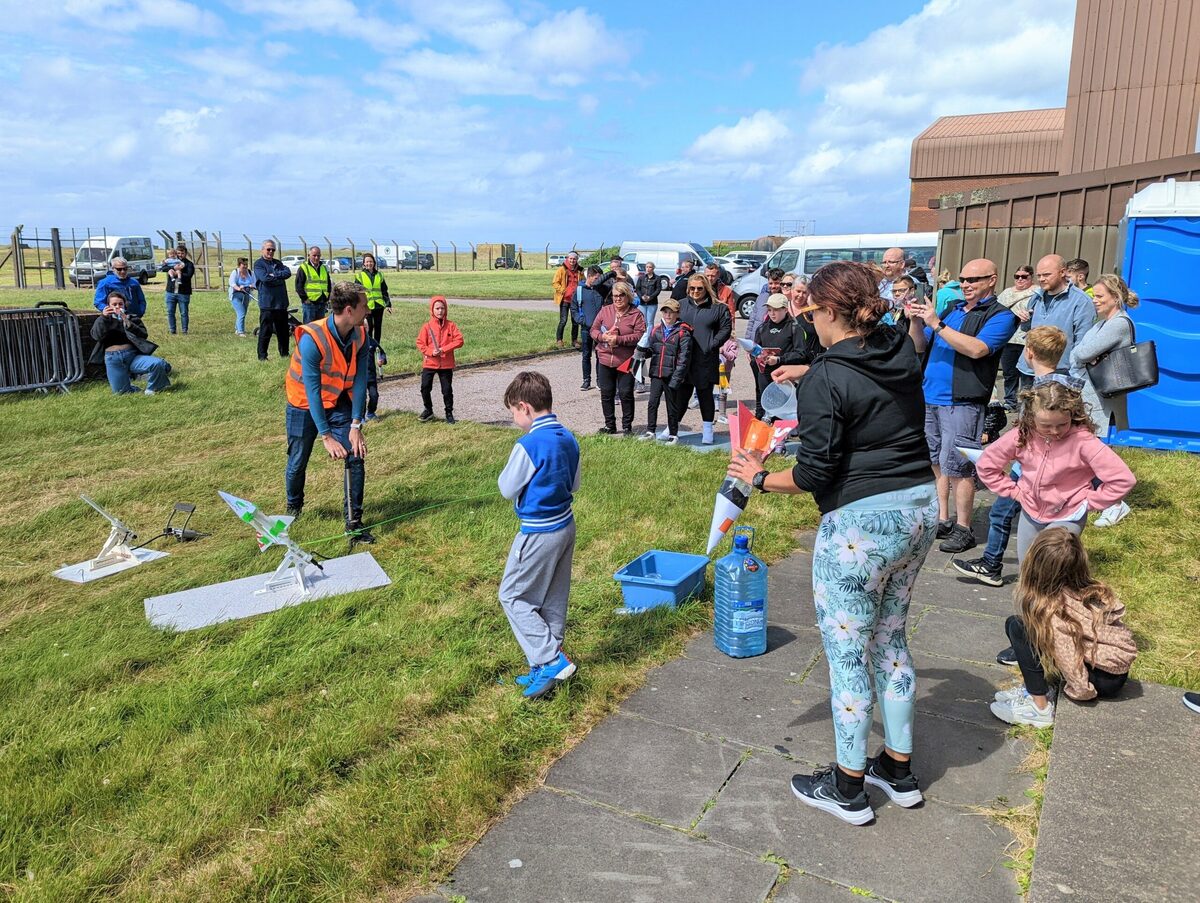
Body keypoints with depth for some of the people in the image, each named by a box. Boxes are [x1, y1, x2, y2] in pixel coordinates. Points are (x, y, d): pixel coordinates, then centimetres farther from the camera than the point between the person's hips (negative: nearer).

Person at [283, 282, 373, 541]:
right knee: (298, 461, 8)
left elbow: (360, 381, -14)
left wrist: (355, 425, -20)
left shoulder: (360, 335, -14)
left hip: (339, 403, 4)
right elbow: (312, 390, -30)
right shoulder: (311, 339, -30)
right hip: (305, 404, -3)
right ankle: (293, 507, 39)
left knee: (356, 457, -10)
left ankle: (354, 522, -1)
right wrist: (326, 436, -31)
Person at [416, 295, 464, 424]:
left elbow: (459, 340, -9)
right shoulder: (427, 326, -2)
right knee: (425, 388, 0)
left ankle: (449, 413, 20)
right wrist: (430, 352, -18)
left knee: (447, 390, 6)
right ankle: (428, 410, 21)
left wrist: (444, 349, -16)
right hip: (429, 363, 0)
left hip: (446, 364, 0)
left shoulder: (451, 325, -1)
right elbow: (420, 343, -1)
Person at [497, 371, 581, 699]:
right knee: (553, 599, 17)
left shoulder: (528, 445, -22)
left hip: (538, 533, -8)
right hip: (566, 525, 8)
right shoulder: (568, 438, 2)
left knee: (513, 596, 6)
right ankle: (547, 666, 28)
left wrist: (509, 471, 5)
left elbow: (508, 489, -11)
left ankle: (552, 661, 0)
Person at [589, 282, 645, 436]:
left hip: (626, 361, -4)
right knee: (606, 394, 10)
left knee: (626, 393, 2)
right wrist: (602, 336, -14)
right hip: (605, 359, 4)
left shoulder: (636, 314, -5)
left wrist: (619, 339, -22)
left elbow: (640, 336, -14)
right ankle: (610, 425, 24)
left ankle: (627, 426, 15)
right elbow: (594, 330, 8)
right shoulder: (605, 311, 7)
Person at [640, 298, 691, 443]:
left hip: (671, 375, -4)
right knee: (652, 403, 3)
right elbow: (650, 350, 16)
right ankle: (650, 431, 15)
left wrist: (676, 378, -16)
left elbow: (683, 358, -10)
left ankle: (673, 434, 18)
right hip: (657, 374, 4)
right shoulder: (656, 330, 8)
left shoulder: (682, 333, -7)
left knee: (672, 406, 7)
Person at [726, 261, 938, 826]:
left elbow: (814, 474, -17)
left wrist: (759, 478, -1)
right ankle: (899, 770, 35)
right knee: (890, 638, 21)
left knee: (846, 653, 8)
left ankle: (847, 788, 23)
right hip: (920, 505, 8)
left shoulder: (825, 381, -18)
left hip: (860, 523, -8)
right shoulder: (902, 352, 4)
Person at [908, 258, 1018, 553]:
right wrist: (915, 321, -5)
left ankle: (963, 530, 4)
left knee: (958, 467, -5)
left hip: (961, 403, -7)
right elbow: (919, 346, 15)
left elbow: (977, 349, -21)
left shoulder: (1000, 316, -4)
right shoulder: (951, 309, 17)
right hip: (929, 397, 7)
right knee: (936, 462, 13)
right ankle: (942, 520, 24)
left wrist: (936, 324, -21)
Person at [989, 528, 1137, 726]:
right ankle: (1033, 688, 9)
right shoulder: (1091, 589, -2)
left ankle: (1040, 708, -9)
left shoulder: (1052, 611, -25)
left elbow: (1070, 661, -26)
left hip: (1105, 680, -8)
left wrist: (1081, 691, -9)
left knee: (1018, 627, -16)